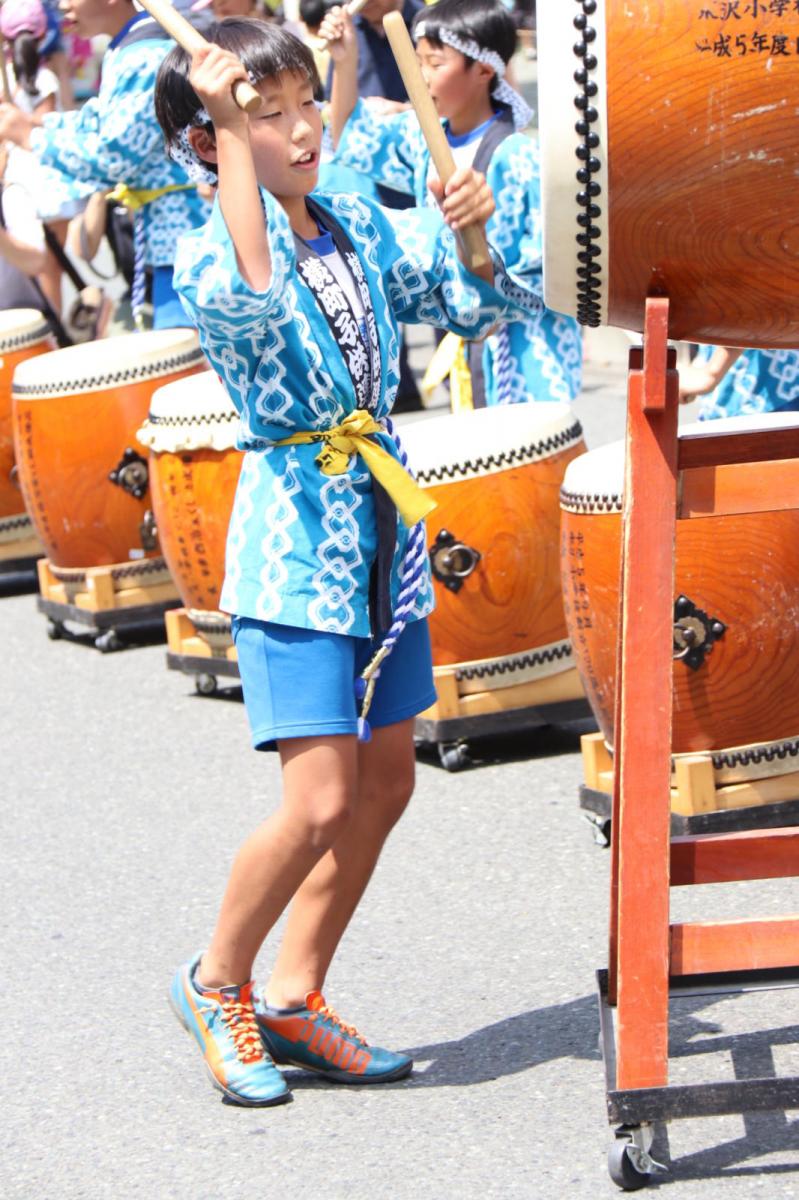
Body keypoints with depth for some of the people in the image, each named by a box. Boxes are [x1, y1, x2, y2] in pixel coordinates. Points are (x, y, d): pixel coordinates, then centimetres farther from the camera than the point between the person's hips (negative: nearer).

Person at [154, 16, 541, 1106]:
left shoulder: (363, 227, 6)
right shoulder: (207, 255, -13)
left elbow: (476, 307, 9)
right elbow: (246, 293, -37)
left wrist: (471, 236, -12)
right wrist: (231, 133, -33)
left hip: (383, 526, 7)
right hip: (296, 544, -7)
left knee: (387, 779, 12)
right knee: (320, 802, -11)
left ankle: (293, 999, 25)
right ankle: (216, 984, 13)